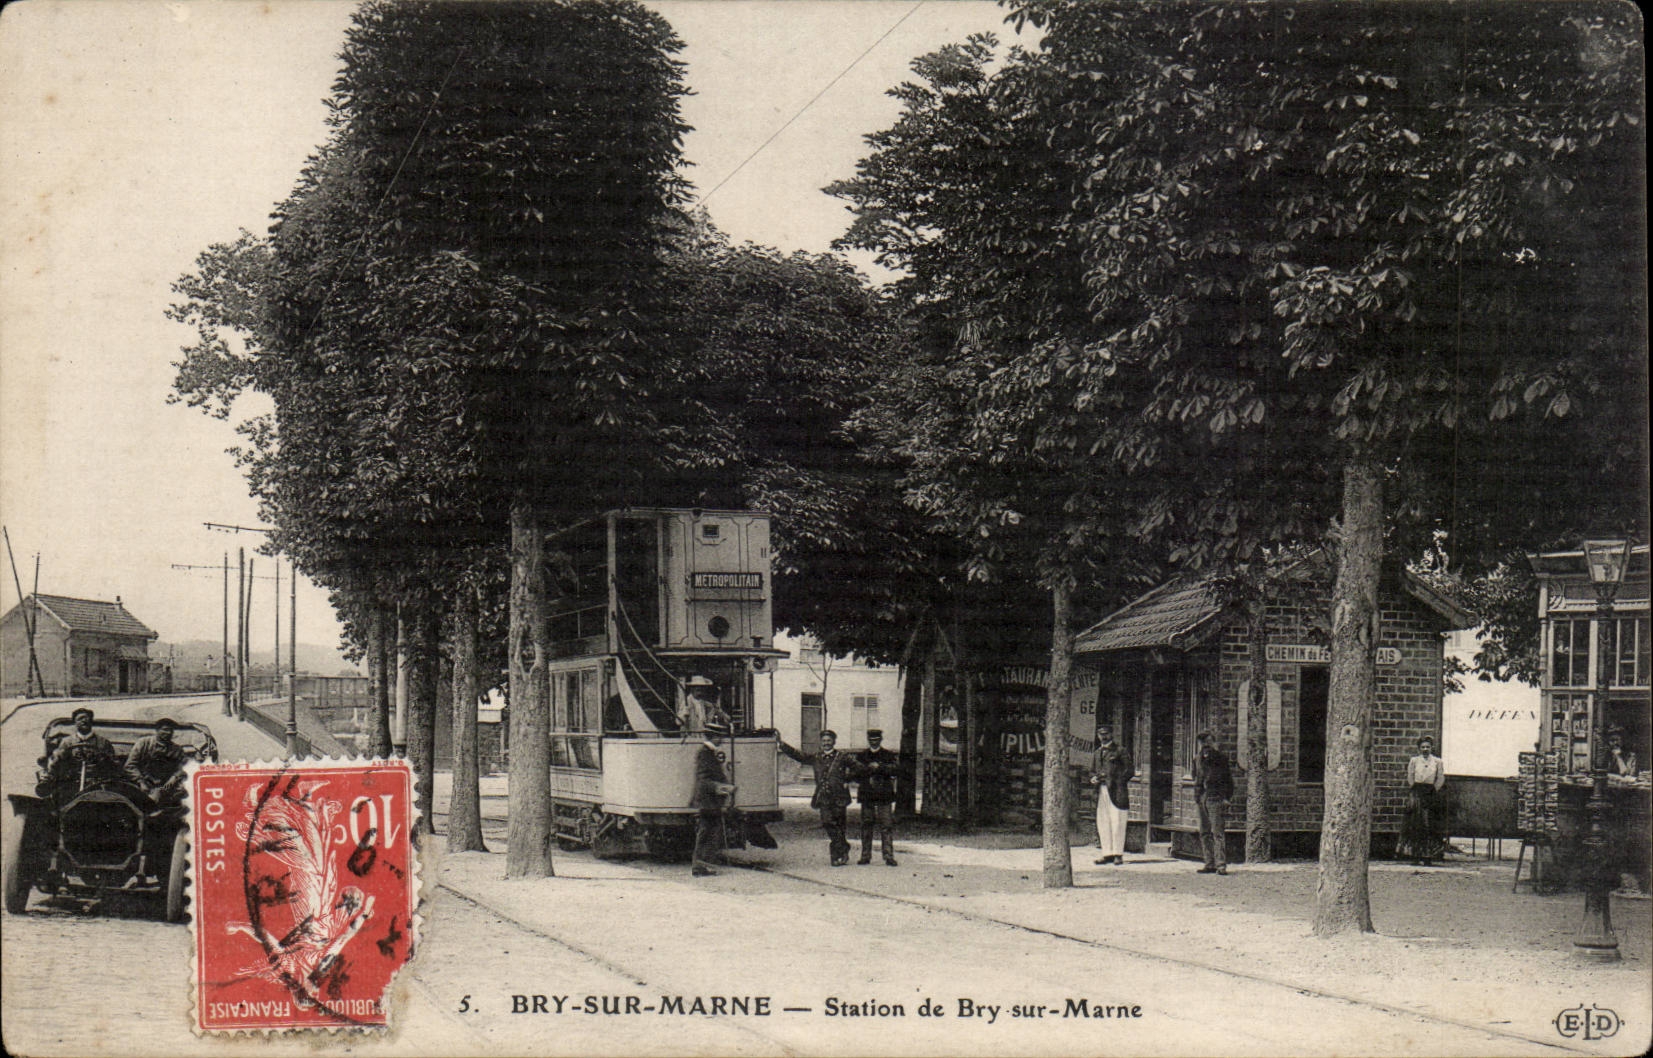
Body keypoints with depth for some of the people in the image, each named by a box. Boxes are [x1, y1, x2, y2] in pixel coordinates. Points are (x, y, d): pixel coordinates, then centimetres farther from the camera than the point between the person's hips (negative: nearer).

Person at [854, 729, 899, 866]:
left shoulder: (889, 756, 10)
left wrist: (879, 767, -14)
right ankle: (865, 856, 9)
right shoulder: (861, 756, 14)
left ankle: (889, 856, -6)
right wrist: (871, 768, -14)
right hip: (867, 795, 2)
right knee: (866, 826, 3)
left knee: (886, 826, -6)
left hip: (884, 795, -2)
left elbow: (895, 769, -7)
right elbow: (858, 771, -1)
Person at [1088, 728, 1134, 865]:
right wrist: (1093, 778, 6)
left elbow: (1130, 770, -2)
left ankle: (1118, 854, -3)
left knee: (1117, 822, -7)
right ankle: (1108, 854, 10)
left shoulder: (1119, 750, 1)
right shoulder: (1098, 752, 20)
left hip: (1116, 791, -6)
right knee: (1102, 823, 5)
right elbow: (1094, 770, 28)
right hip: (1101, 791, 6)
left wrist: (1117, 780, -11)